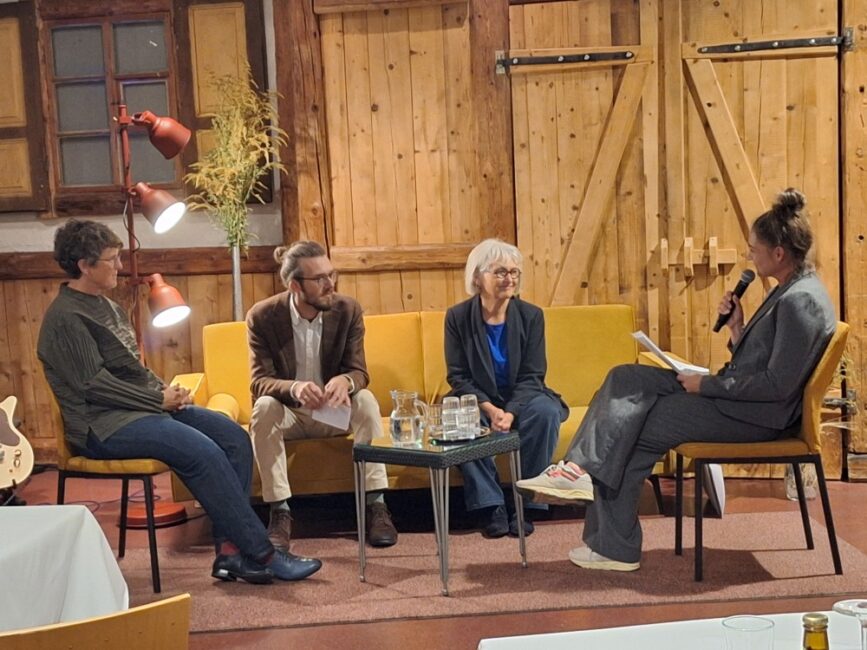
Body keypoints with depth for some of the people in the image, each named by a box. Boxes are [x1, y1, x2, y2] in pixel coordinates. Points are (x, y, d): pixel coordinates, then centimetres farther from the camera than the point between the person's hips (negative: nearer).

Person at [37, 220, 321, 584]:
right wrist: (158, 399, -14)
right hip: (104, 425, -9)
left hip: (143, 407, 9)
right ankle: (261, 554, -20)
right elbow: (93, 384, -17)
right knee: (202, 451, -28)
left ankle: (231, 550, -13)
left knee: (234, 438, -10)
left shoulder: (107, 307, 18)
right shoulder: (66, 318, -10)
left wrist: (165, 391, 3)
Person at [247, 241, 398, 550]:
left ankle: (376, 505, -25)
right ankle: (280, 512, -27)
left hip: (334, 410, 1)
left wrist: (345, 381, -41)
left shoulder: (348, 310, -12)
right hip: (287, 413, -1)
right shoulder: (262, 316, -17)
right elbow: (260, 381, -20)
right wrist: (294, 388, -44)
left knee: (365, 399, -29)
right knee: (264, 407, -33)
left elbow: (359, 372, -13)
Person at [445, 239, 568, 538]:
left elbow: (532, 376, -8)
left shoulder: (531, 315, -5)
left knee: (546, 412, -32)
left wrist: (510, 412, -26)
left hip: (521, 399, 1)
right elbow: (458, 376, -7)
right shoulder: (458, 317, -6)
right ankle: (491, 506, -21)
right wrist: (489, 408, -24)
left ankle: (526, 503, -18)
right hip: (477, 401, 0)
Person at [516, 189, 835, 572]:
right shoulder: (788, 292, 14)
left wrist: (707, 385, -16)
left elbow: (777, 385, -23)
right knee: (625, 379, -2)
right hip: (738, 400, 10)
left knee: (631, 433, -9)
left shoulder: (801, 301, -18)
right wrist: (737, 327, -1)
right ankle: (579, 470, -10)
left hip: (761, 416, -10)